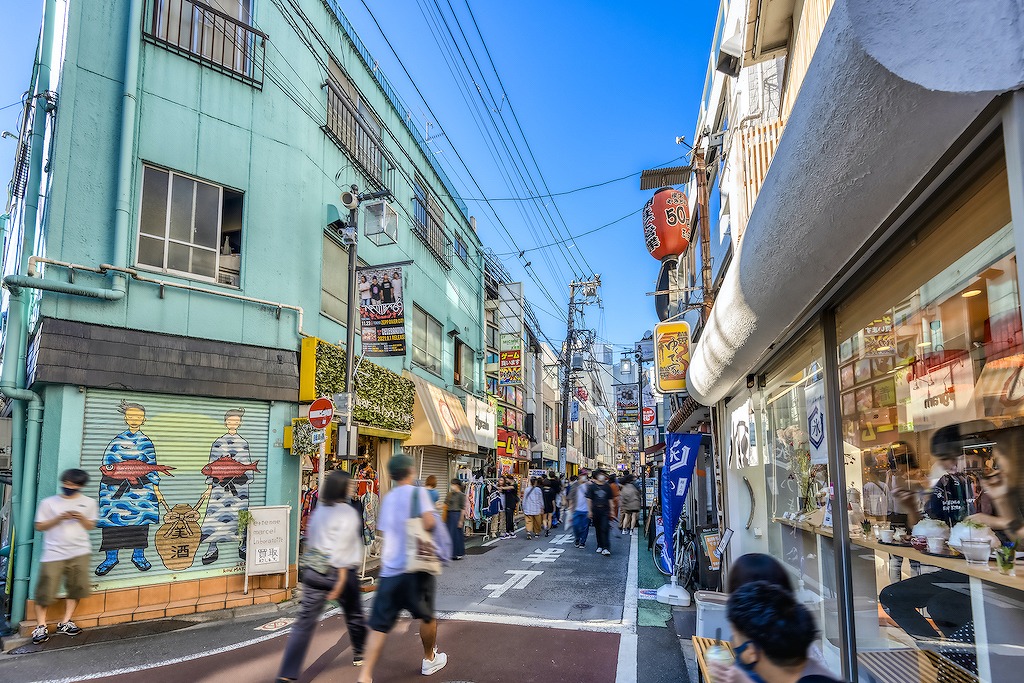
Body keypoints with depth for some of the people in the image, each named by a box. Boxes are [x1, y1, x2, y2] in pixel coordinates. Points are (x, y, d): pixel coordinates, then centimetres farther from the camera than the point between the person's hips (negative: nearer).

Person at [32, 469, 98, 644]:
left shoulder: (89, 503, 6)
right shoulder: (48, 503, 2)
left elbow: (90, 526, 10)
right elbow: (39, 526, 2)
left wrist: (81, 518, -10)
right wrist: (58, 518, -13)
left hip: (79, 552, 2)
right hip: (54, 554, -2)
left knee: (76, 587, 3)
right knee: (45, 589, -3)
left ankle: (65, 622, 16)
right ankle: (40, 626, 10)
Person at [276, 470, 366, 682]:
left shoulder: (319, 509, 5)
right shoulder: (348, 513, -14)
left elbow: (310, 540, 11)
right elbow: (342, 547, -20)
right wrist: (342, 579, -20)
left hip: (314, 571, 5)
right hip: (340, 572, -4)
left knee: (305, 621, 0)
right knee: (354, 615, 20)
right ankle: (359, 654, 39)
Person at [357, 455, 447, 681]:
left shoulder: (388, 498, 10)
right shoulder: (418, 492, -8)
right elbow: (429, 522, -22)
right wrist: (434, 515, 0)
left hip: (389, 569, 4)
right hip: (416, 568, -4)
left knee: (380, 624, 3)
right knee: (427, 616, 18)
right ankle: (430, 660, 36)